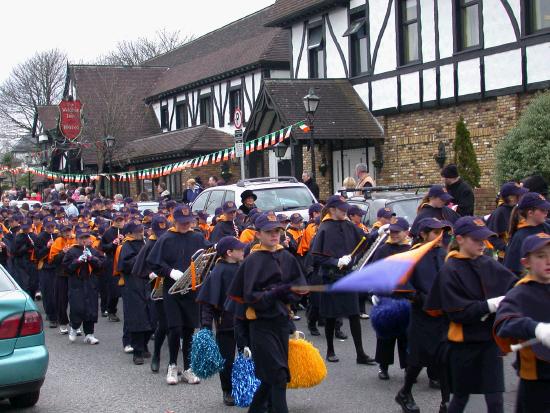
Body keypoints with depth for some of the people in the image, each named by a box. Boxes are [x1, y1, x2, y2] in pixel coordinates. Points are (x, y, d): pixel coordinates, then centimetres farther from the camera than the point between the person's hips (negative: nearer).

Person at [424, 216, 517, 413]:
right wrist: (490, 305, -21)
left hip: (490, 339, 3)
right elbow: (457, 311, -17)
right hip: (464, 342, -3)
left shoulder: (489, 264, 0)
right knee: (461, 396, 13)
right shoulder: (450, 271, -12)